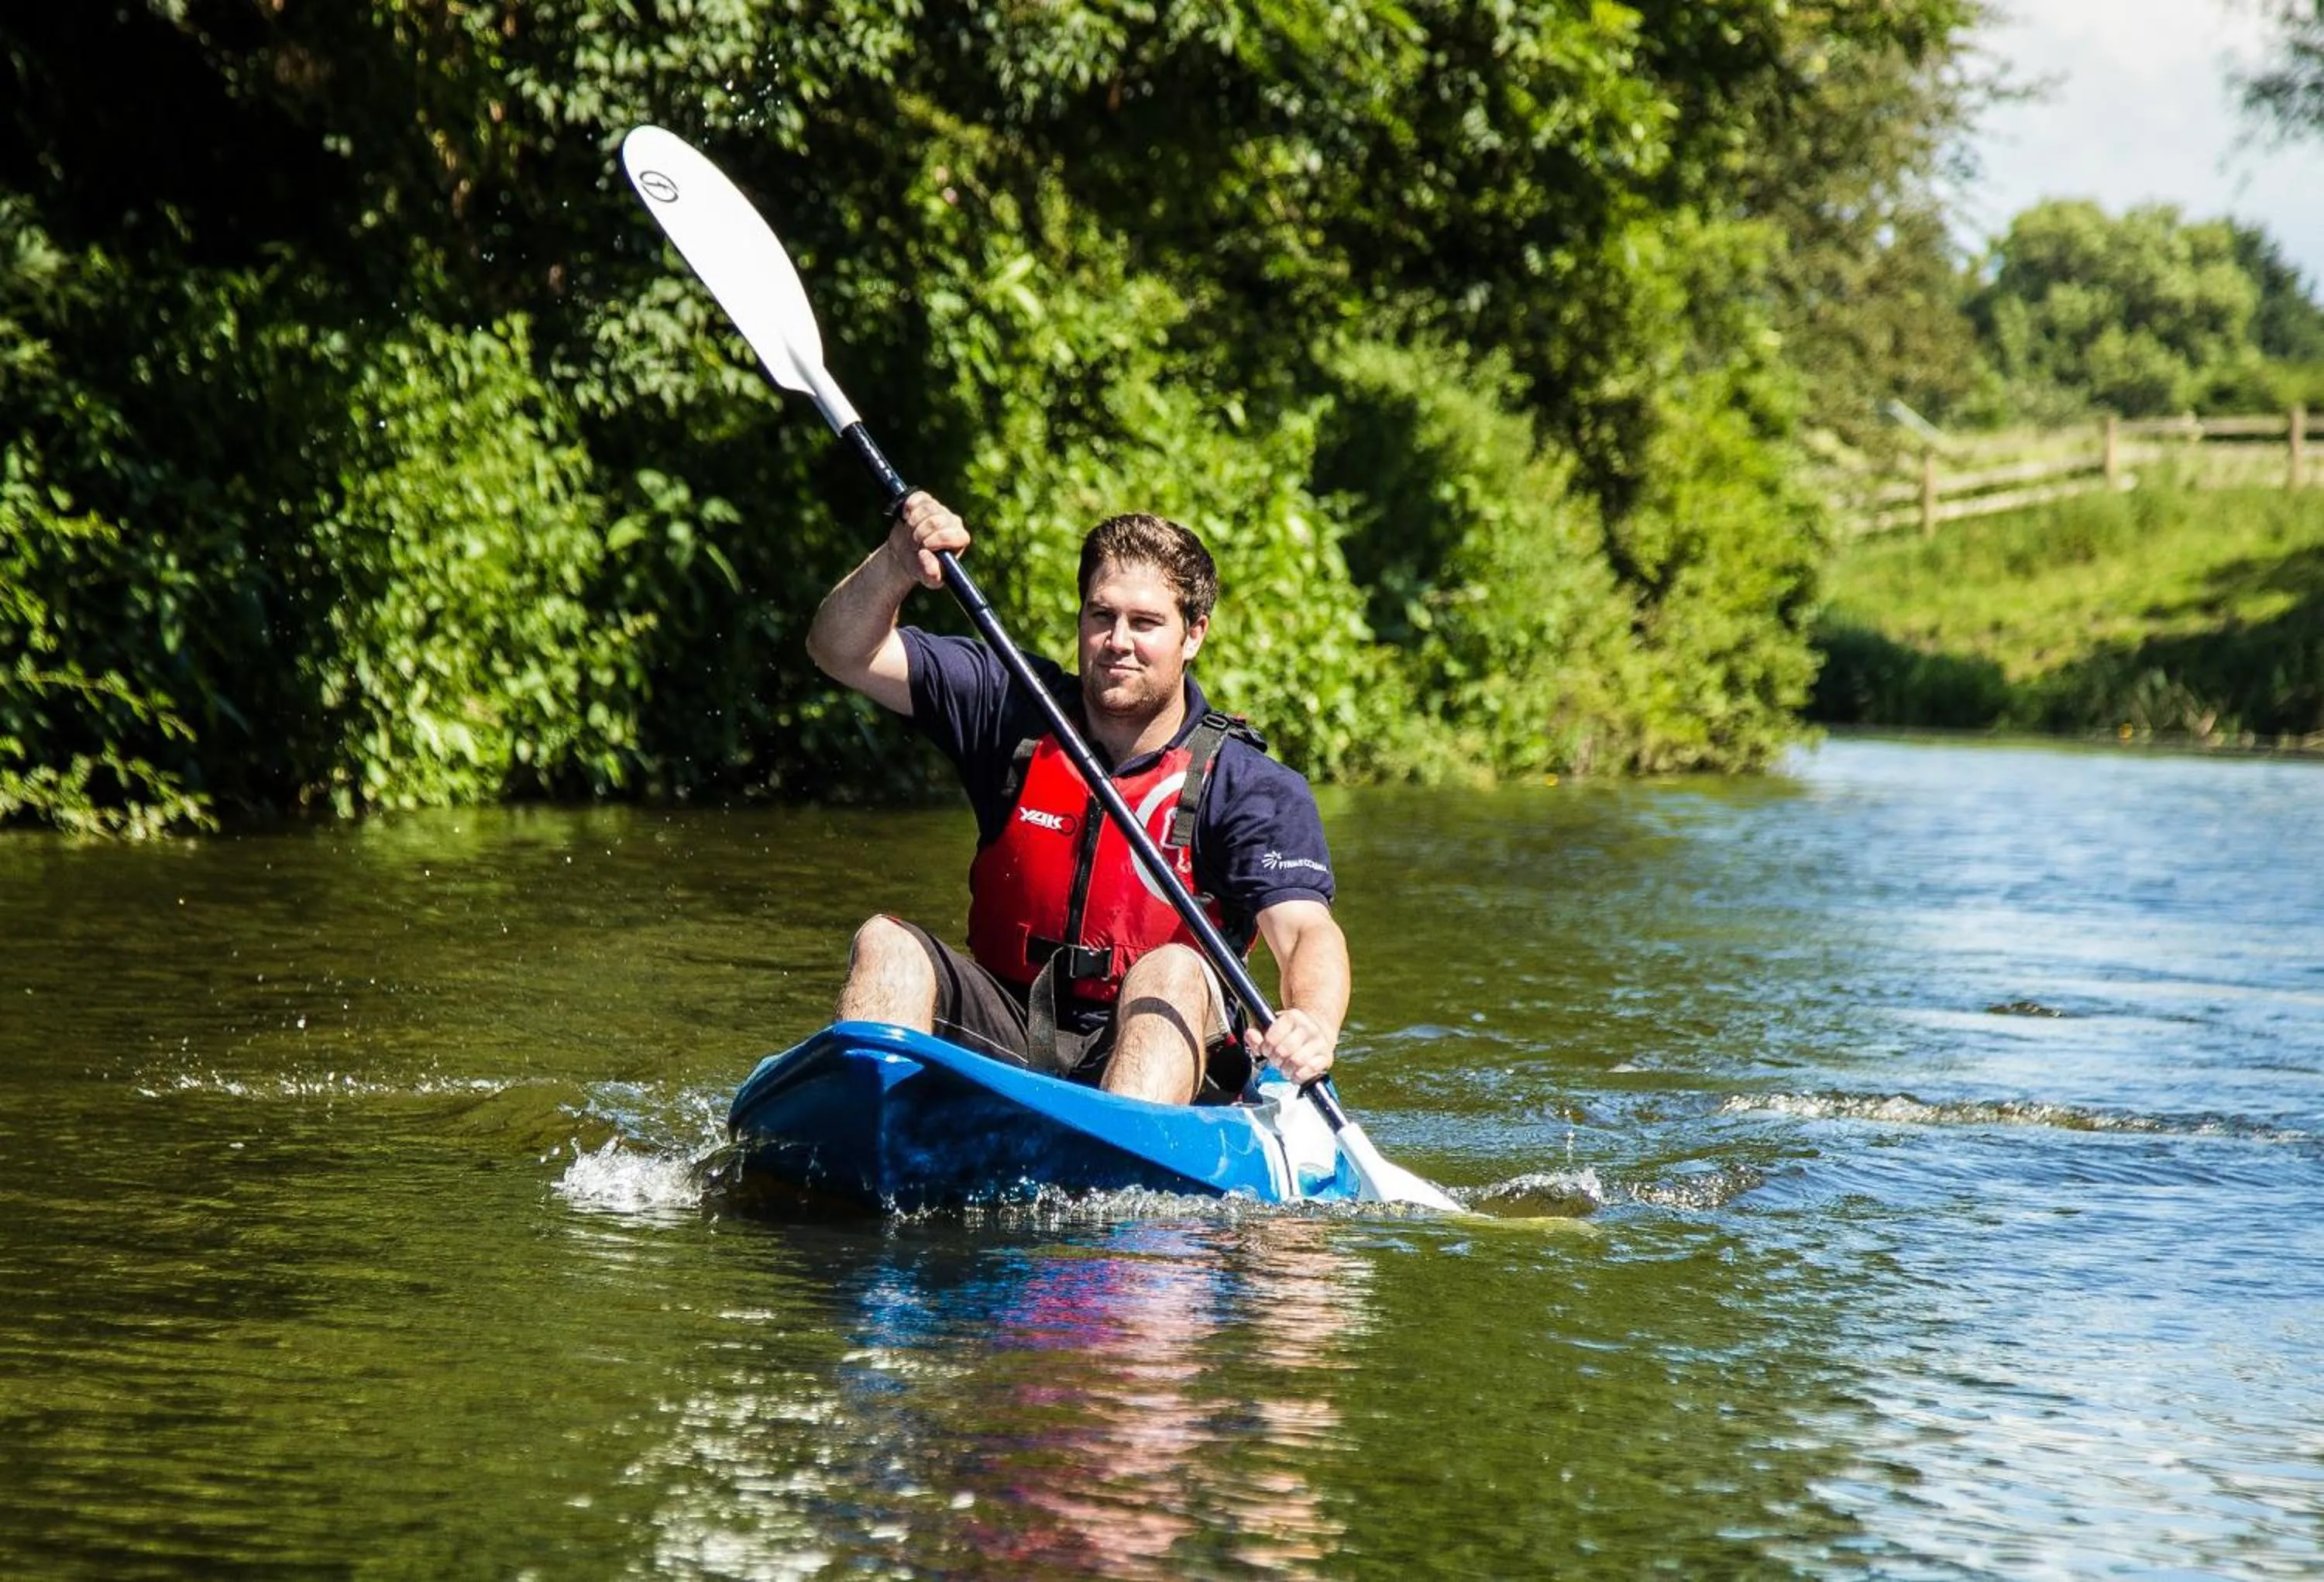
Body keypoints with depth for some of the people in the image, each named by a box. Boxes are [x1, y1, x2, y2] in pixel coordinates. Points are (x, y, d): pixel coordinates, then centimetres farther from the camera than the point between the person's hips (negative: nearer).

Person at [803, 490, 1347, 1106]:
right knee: (886, 944, -20)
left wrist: (1312, 1025, -45)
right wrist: (895, 569, -21)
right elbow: (841, 652, 1)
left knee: (1173, 972, -33)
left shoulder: (1254, 790, -7)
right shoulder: (1018, 708, 5)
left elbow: (1308, 931, -22)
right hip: (1006, 1044, 3)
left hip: (1157, 1064, -3)